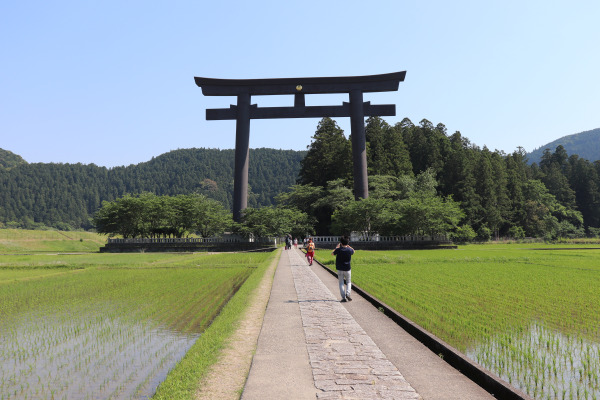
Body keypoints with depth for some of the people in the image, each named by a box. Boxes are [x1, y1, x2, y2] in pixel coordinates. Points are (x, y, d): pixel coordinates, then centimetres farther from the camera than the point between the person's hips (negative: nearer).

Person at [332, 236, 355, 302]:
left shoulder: (338, 250, -11)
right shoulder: (349, 250, -8)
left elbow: (332, 254, 10)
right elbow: (353, 251, 19)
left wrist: (337, 247, 19)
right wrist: (349, 246, 27)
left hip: (340, 269, -1)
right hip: (347, 269, 1)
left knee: (341, 283, 7)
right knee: (348, 282, 16)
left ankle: (344, 297, 1)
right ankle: (347, 293, -7)